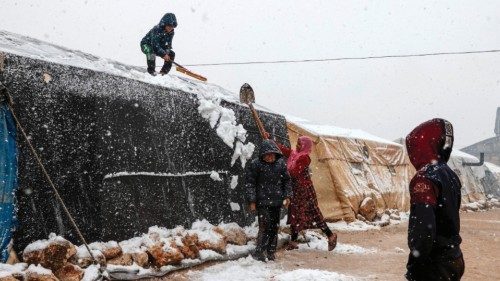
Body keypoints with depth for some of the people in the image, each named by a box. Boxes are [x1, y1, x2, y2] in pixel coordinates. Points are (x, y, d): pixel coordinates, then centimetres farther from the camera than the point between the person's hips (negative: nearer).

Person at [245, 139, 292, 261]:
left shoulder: (280, 163, 5)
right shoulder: (255, 165, -8)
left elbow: (286, 181, 15)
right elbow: (249, 183, -5)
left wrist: (287, 196, 6)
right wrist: (252, 201, -9)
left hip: (276, 201, 5)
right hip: (262, 202, -5)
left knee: (274, 227, 9)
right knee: (265, 226, -11)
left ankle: (270, 252, 21)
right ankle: (259, 252, -2)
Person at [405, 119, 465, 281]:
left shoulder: (424, 179, -19)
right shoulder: (449, 175, 8)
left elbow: (423, 226, -26)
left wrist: (414, 266, -17)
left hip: (433, 266, -9)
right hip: (453, 260, 9)